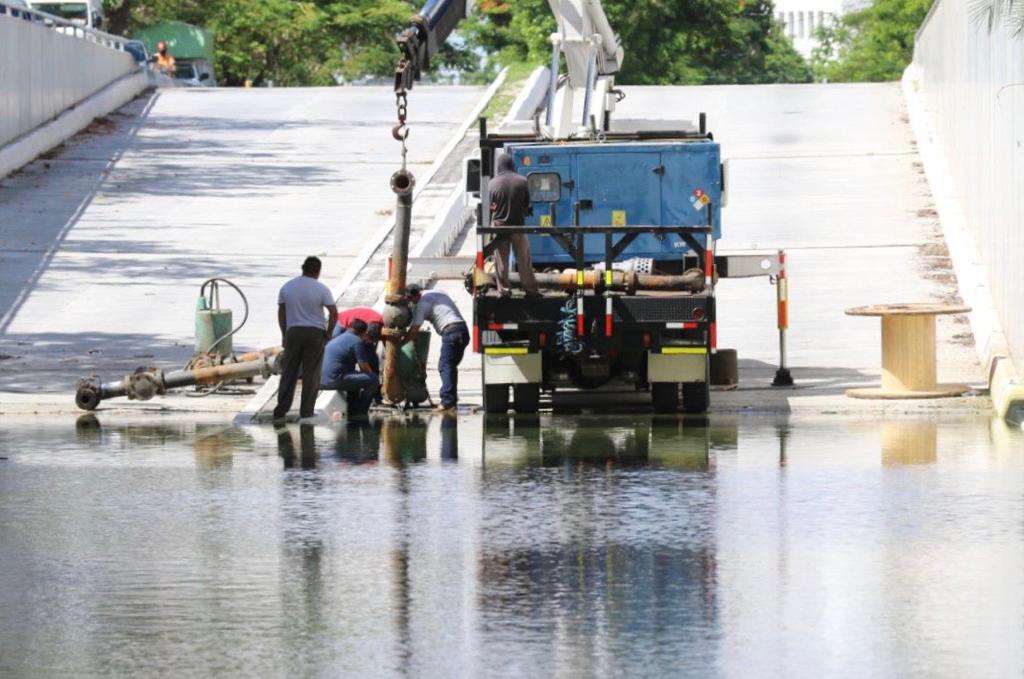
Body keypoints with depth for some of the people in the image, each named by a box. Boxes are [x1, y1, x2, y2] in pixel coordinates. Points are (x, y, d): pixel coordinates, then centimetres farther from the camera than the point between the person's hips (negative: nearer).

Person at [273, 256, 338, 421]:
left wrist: (284, 335, 16)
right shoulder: (321, 289, -6)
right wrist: (328, 333, 1)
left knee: (289, 373, 7)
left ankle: (280, 411, 3)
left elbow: (281, 313, 8)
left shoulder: (287, 287, 4)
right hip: (315, 333, -2)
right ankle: (306, 411, 1)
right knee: (311, 374, 3)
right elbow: (334, 313, -11)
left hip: (293, 332, 3)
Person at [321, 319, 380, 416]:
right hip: (336, 380, -10)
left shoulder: (336, 339, 23)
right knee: (373, 379, -6)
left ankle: (351, 411, 31)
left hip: (324, 381, 10)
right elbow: (364, 367, -7)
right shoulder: (357, 341, -6)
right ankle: (358, 413, 1)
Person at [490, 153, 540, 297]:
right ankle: (530, 289, 12)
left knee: (501, 261, 8)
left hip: (499, 225, -1)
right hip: (518, 225, 1)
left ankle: (504, 290, 10)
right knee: (524, 260, 8)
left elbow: (490, 206, -2)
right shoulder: (521, 181, -8)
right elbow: (527, 204, 3)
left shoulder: (493, 183, -10)